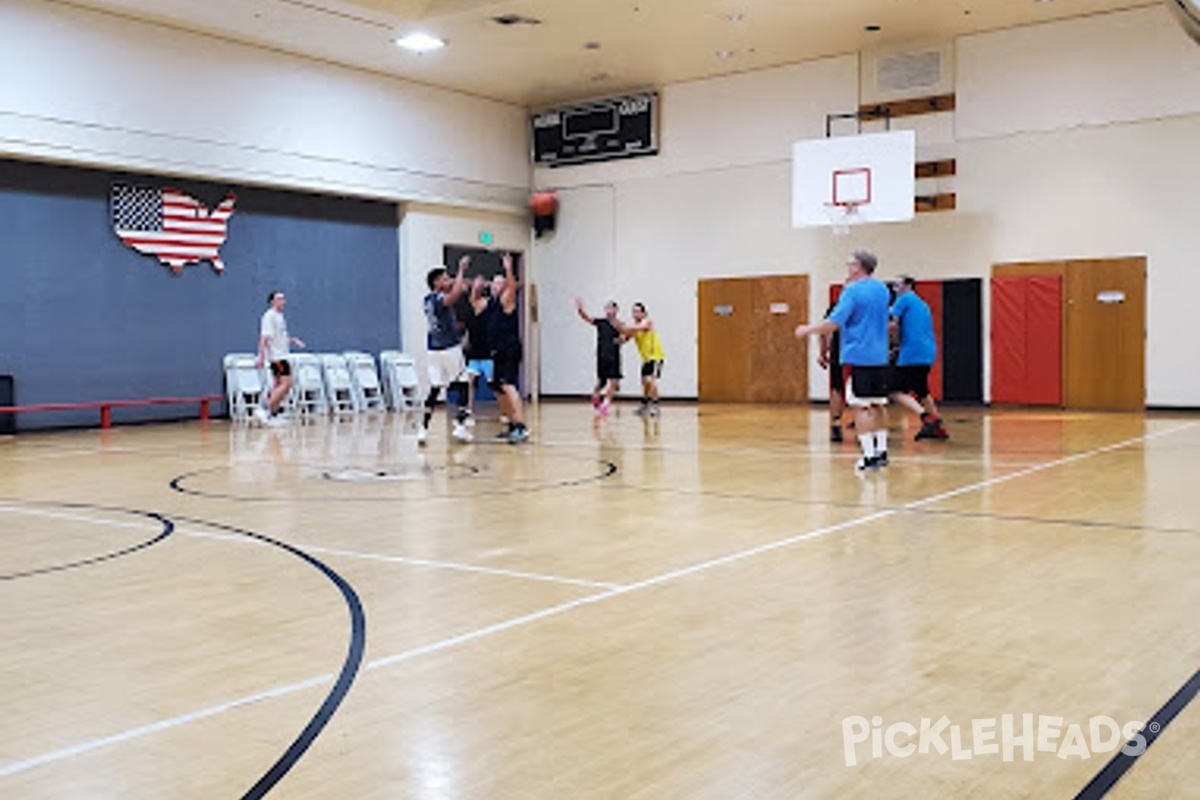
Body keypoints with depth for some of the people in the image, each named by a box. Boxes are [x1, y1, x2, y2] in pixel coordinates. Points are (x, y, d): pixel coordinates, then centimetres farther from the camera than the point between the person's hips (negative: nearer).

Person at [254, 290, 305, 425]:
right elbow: (264, 338, -20)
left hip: (282, 355, 10)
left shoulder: (280, 316, 15)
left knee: (279, 385, 10)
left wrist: (292, 340, 14)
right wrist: (261, 357, -24)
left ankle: (273, 414, 13)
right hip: (277, 356, -10)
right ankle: (264, 409, -16)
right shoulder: (269, 316, -14)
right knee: (286, 384, -15)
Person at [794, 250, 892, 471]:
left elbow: (834, 323, -18)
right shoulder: (882, 290, 11)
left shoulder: (852, 291, -11)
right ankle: (881, 451, 18)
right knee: (878, 405, 14)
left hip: (858, 357, -7)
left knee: (861, 406, -5)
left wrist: (808, 330, -4)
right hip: (880, 357, 7)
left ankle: (870, 456, -8)